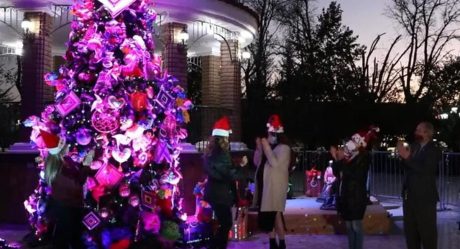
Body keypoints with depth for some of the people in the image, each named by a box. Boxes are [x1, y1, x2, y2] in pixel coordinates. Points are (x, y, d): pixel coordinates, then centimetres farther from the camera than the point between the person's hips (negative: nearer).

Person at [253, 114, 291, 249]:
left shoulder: (283, 148, -8)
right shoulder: (268, 147, 15)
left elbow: (275, 163, -22)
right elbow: (257, 162, 15)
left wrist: (266, 147, -18)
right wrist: (259, 148, 1)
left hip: (275, 187, -8)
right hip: (265, 186, 8)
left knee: (275, 214, -7)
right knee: (267, 215, 10)